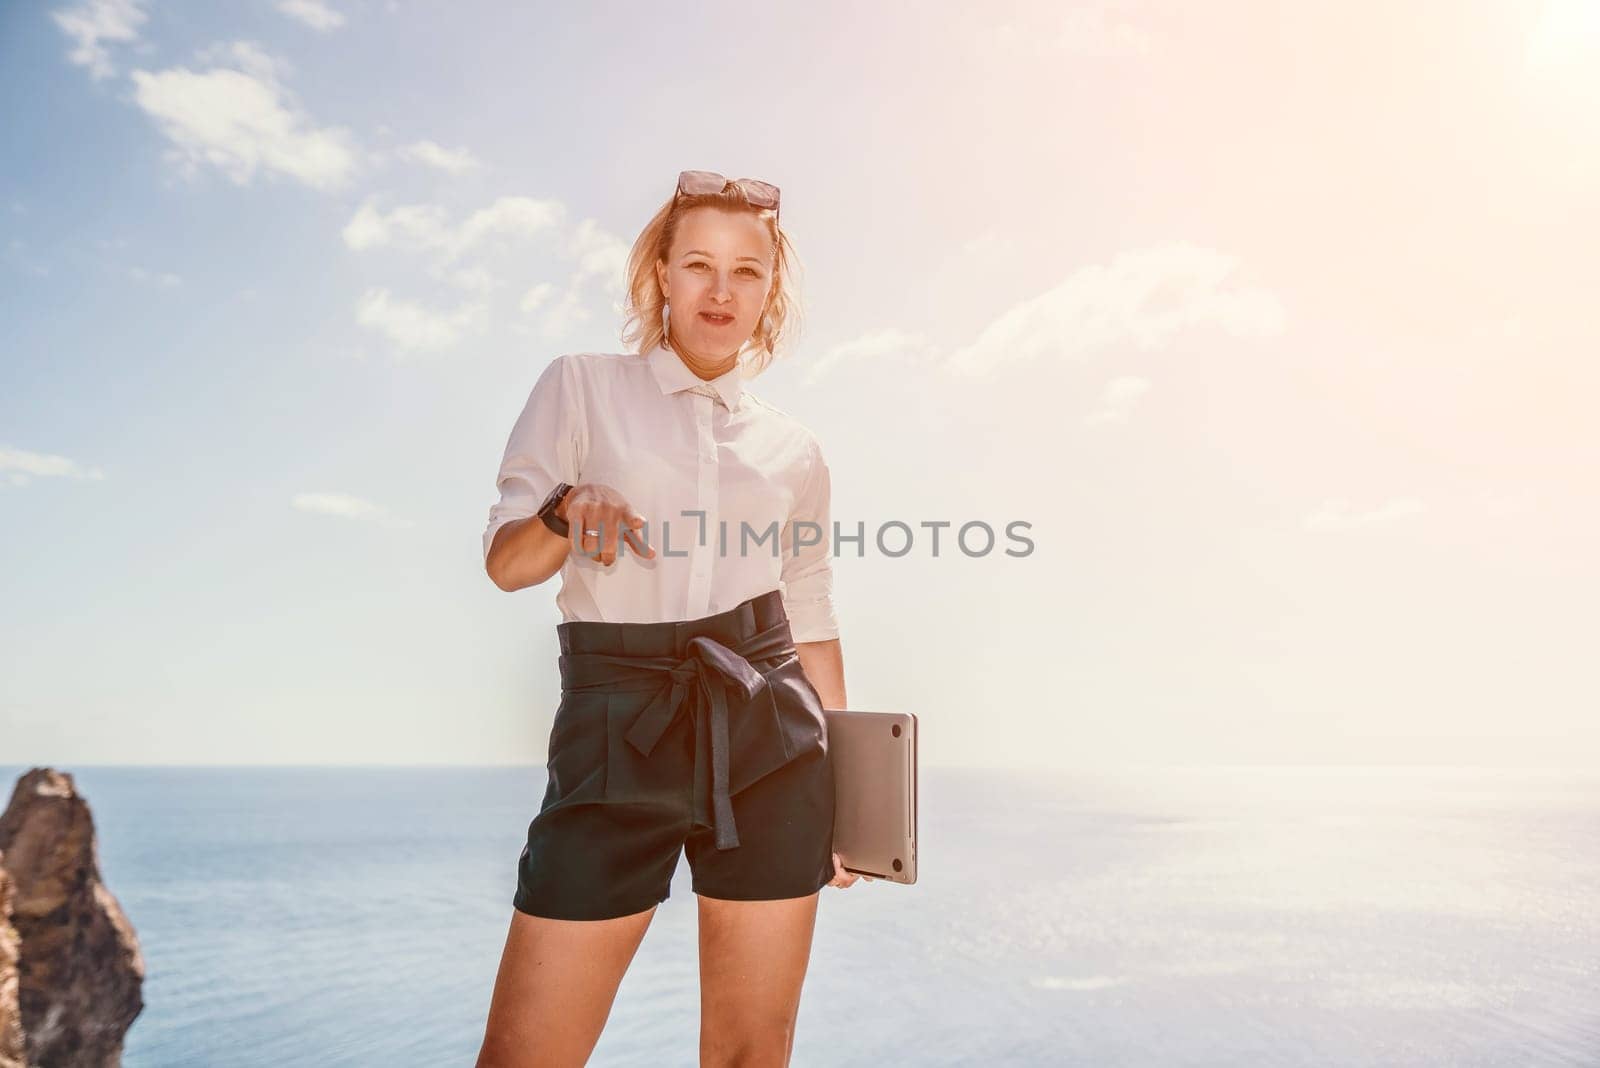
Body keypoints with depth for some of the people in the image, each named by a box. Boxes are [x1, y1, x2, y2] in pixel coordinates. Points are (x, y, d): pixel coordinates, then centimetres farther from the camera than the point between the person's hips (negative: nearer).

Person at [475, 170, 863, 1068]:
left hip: (769, 739, 3)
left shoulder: (795, 449, 12)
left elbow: (814, 622, 14)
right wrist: (566, 513, -21)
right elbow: (505, 564, 1)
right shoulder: (582, 386, 5)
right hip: (617, 735, -2)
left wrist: (841, 783, 11)